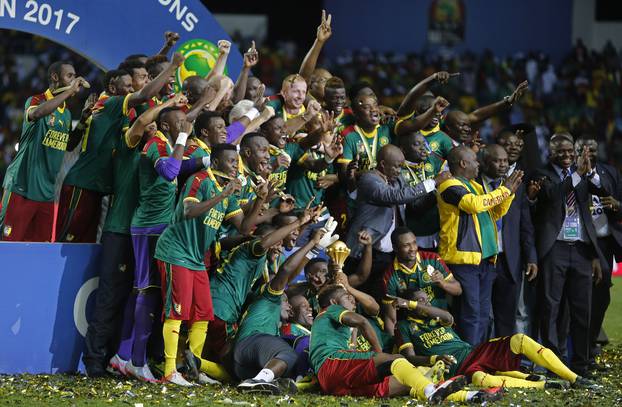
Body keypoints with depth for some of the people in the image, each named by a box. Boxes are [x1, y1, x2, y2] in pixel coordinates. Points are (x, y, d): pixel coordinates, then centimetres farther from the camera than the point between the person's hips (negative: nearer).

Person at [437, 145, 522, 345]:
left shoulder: (474, 185, 21)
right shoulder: (450, 186, -9)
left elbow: (496, 213, 24)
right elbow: (475, 203, -25)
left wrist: (510, 191, 9)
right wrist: (504, 190, -14)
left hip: (484, 258, 9)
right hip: (463, 257, -9)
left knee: (483, 313, 11)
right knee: (470, 313, -11)